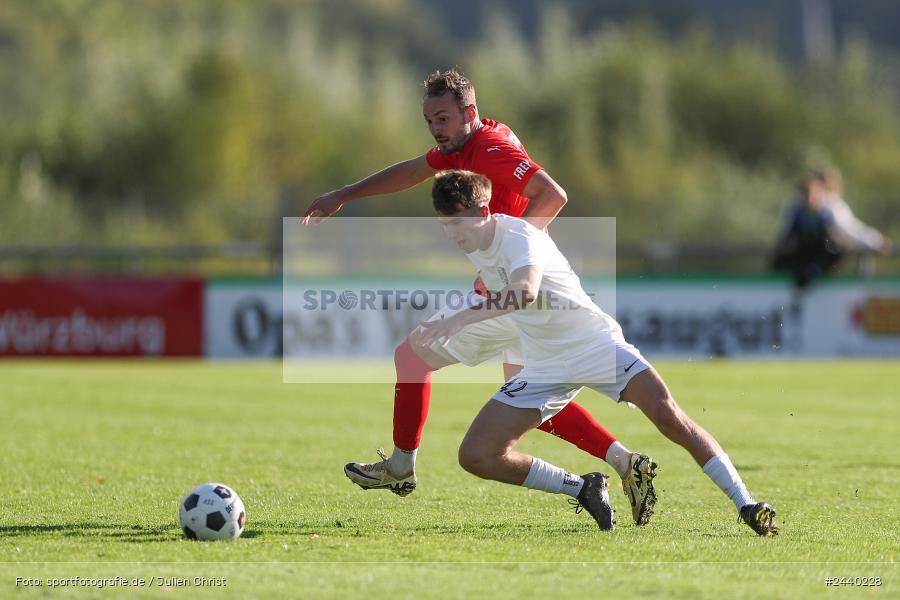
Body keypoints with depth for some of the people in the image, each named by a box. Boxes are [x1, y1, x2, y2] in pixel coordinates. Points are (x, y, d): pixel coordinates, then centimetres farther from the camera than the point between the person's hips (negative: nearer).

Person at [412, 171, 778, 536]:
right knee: (475, 456, -7)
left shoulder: (520, 239, -25)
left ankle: (747, 506, -16)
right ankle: (584, 490, 8)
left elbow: (525, 291, -49)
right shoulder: (472, 245, -1)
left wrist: (459, 320, -58)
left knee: (667, 414, -25)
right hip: (543, 366, 7)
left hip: (595, 342, -7)